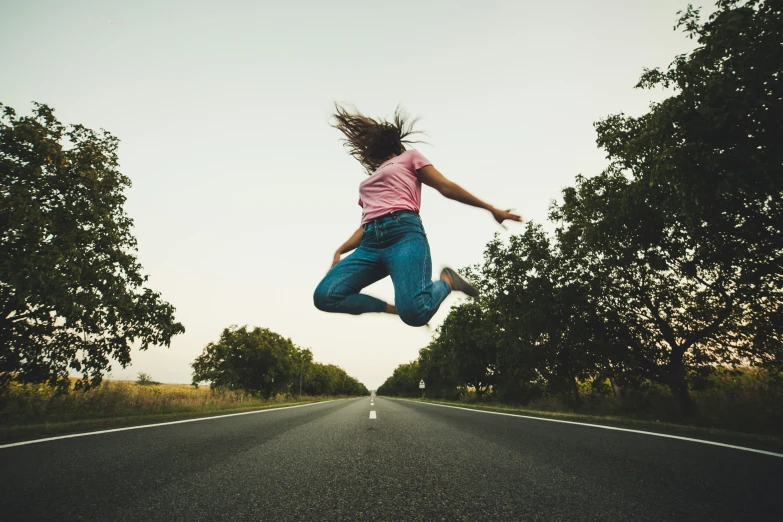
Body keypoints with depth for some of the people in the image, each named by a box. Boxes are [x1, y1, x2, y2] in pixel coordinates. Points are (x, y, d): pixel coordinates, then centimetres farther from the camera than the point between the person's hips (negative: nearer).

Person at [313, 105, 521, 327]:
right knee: (324, 296, -19)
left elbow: (447, 187, 14)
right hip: (370, 242, 6)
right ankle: (392, 308, -2)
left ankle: (447, 280, 1)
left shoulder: (409, 157, 21)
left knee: (415, 312, -31)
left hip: (404, 232, -5)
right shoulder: (366, 184, 35)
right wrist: (339, 251, 10)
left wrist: (491, 208, 10)